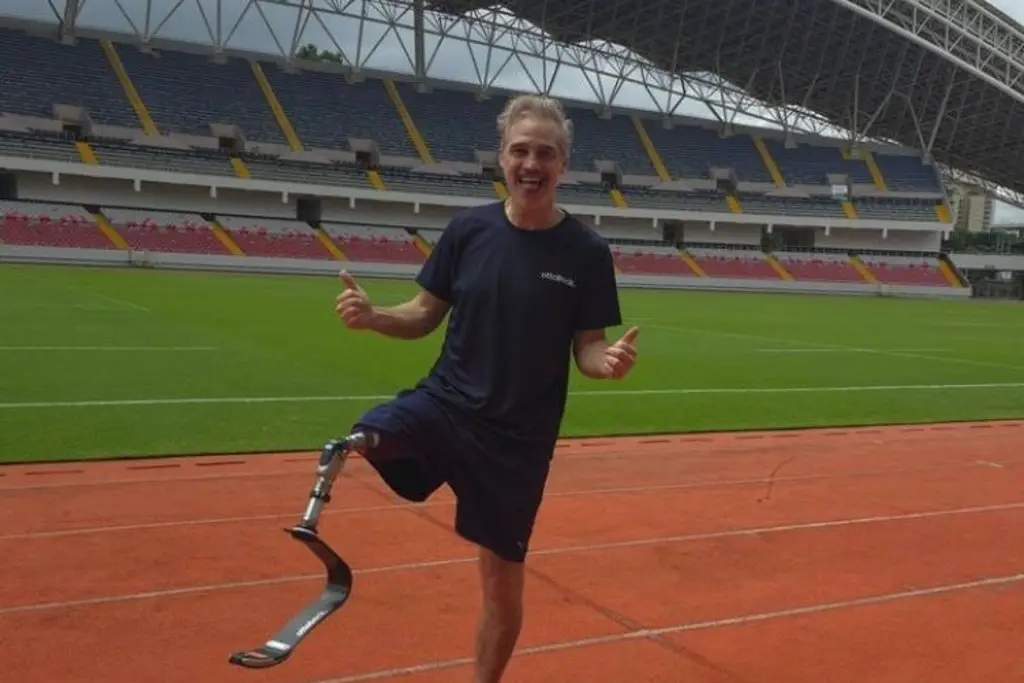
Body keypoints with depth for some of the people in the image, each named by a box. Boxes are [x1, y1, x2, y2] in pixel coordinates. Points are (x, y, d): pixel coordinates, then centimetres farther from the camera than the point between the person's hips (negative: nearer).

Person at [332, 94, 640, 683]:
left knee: (504, 580, 10)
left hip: (519, 437, -1)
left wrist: (609, 362, -25)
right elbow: (426, 316, 5)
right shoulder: (468, 229, -1)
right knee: (361, 441, -32)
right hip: (442, 403, 1)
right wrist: (372, 316, -15)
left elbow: (587, 348, -2)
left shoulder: (586, 252, -6)